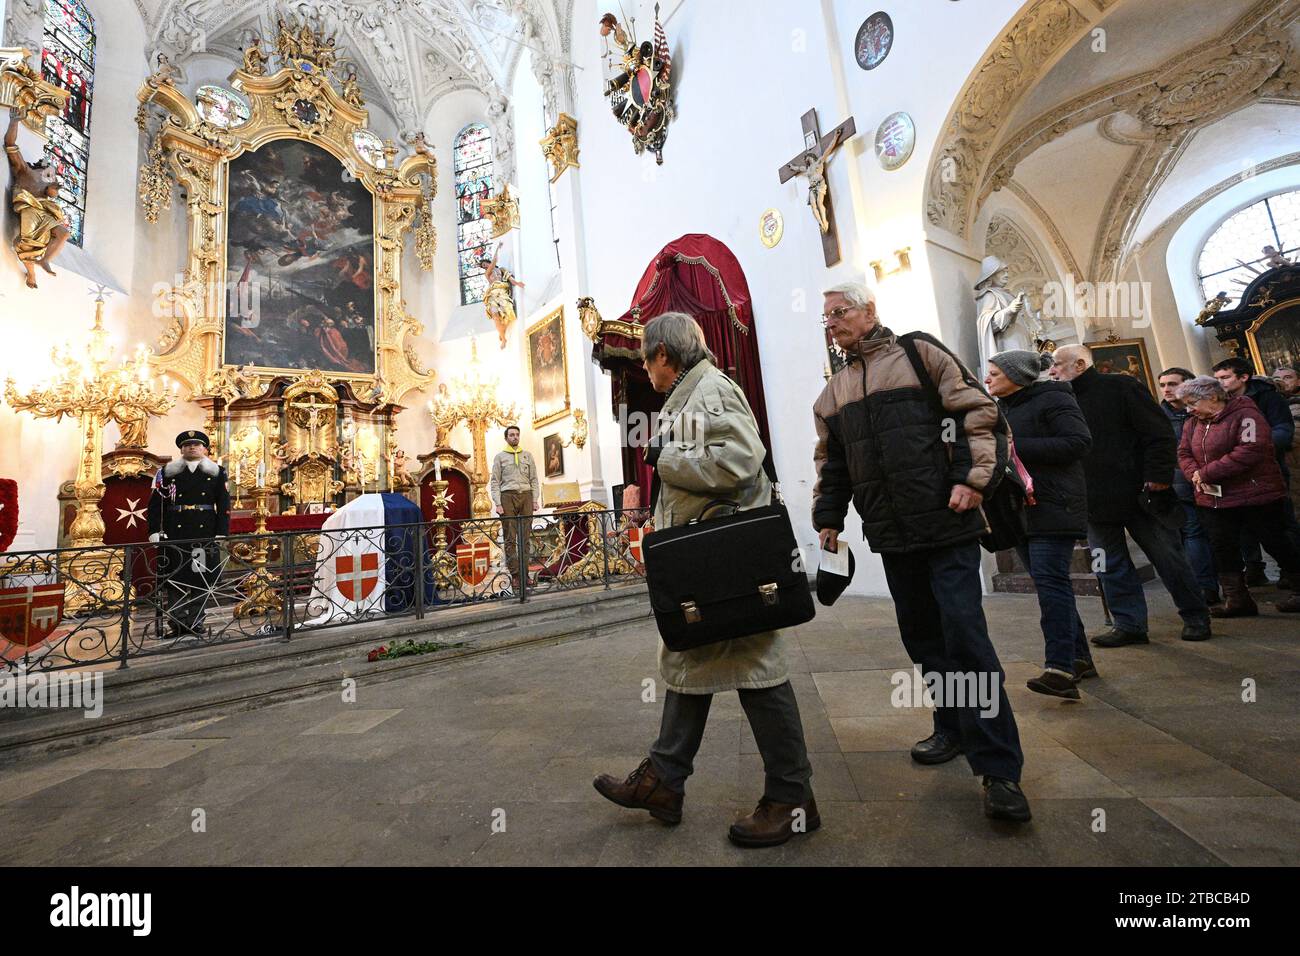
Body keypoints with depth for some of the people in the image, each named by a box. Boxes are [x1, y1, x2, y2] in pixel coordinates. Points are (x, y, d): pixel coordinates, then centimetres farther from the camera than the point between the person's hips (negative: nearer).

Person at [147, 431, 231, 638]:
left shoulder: (217, 473, 8)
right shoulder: (167, 472, 9)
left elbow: (224, 506, 4)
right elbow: (155, 504, 7)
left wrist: (222, 533, -3)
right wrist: (155, 531, -3)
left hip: (205, 534, 0)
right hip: (175, 535, 0)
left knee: (202, 577, 3)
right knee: (174, 577, 1)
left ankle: (196, 622, 14)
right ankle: (177, 623, 10)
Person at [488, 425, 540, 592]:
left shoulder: (527, 455, 16)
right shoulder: (500, 456, 10)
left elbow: (534, 479, 13)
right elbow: (494, 482, 5)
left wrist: (535, 500, 2)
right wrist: (497, 503, -6)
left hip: (526, 496, 2)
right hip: (508, 496, -2)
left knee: (525, 537, 1)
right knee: (510, 539, -5)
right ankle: (514, 575, -4)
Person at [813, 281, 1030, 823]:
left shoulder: (920, 355, 2)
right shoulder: (833, 392, 16)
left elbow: (977, 412, -3)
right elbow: (831, 464, 19)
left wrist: (972, 477, -14)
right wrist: (828, 519, 14)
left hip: (947, 523, -5)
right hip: (891, 534, 5)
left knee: (964, 634, -7)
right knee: (921, 635, 12)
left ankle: (999, 767, 3)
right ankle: (953, 729, 30)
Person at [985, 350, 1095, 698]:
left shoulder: (1052, 399, -5)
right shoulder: (1003, 409, 20)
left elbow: (1079, 442, -17)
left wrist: (1016, 447, -19)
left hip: (1053, 508, -8)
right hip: (1021, 509, 8)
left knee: (1050, 581, -16)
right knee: (1049, 582, 11)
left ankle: (1060, 669, -17)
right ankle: (1079, 657, 22)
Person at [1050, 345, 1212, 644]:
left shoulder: (1121, 387, -3)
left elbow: (1159, 434, -7)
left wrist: (1158, 476, -15)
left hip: (1139, 493, -4)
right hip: (1095, 501, 4)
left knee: (1168, 558, 8)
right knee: (1111, 566, 6)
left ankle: (1196, 617, 26)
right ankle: (1130, 624, 15)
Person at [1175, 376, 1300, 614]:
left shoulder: (1245, 414, -14)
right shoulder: (1194, 424, 9)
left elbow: (1251, 450, -25)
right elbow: (1184, 454, 11)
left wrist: (1207, 472, -24)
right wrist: (1194, 474, -10)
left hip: (1255, 495, -7)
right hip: (1213, 499, 7)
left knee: (1275, 543, 6)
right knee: (1223, 548, 6)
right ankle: (1237, 599, 14)